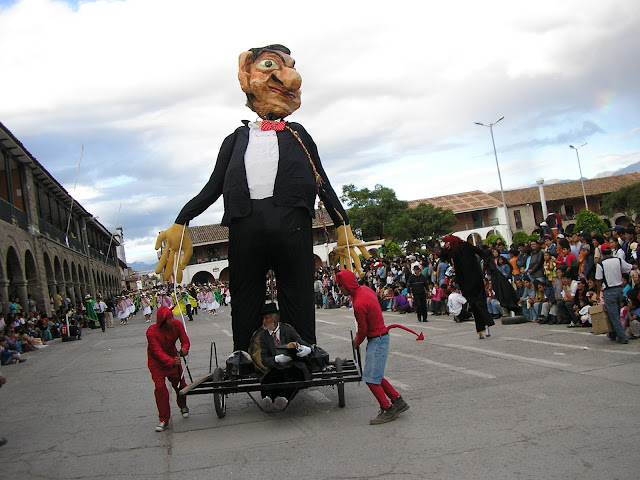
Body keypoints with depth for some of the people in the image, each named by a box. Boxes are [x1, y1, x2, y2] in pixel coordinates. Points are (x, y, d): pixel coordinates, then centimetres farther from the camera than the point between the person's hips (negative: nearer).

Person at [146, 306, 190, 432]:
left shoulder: (177, 324, -19)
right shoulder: (151, 332, -31)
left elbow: (185, 341, -14)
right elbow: (158, 352, -37)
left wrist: (184, 349, -39)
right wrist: (171, 362, -53)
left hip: (173, 357, 3)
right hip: (156, 361, -3)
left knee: (180, 384, 4)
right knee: (160, 387, -12)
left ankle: (183, 406, 37)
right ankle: (164, 420, -2)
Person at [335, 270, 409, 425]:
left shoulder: (359, 304, -26)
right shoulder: (365, 290, 2)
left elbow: (363, 329, -16)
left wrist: (357, 342, 4)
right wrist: (360, 334, 16)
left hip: (377, 340, -10)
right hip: (381, 335, 10)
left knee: (370, 378, -5)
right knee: (376, 376, 17)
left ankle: (388, 410, 5)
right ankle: (398, 402, 24)